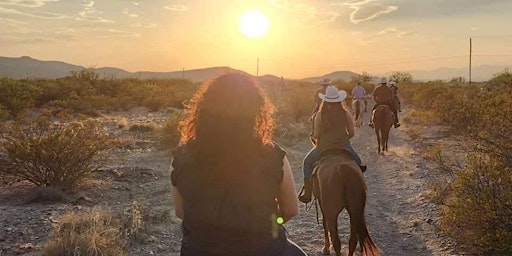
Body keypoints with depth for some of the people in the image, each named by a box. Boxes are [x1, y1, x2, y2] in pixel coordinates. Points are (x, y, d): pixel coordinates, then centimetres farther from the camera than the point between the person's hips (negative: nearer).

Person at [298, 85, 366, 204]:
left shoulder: (320, 115, -12)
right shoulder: (345, 114, -7)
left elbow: (316, 135, -10)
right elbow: (351, 133, -3)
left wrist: (315, 140, 13)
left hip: (323, 147, -1)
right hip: (344, 146, 1)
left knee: (307, 162, 22)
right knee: (357, 161, 30)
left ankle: (307, 192, 16)